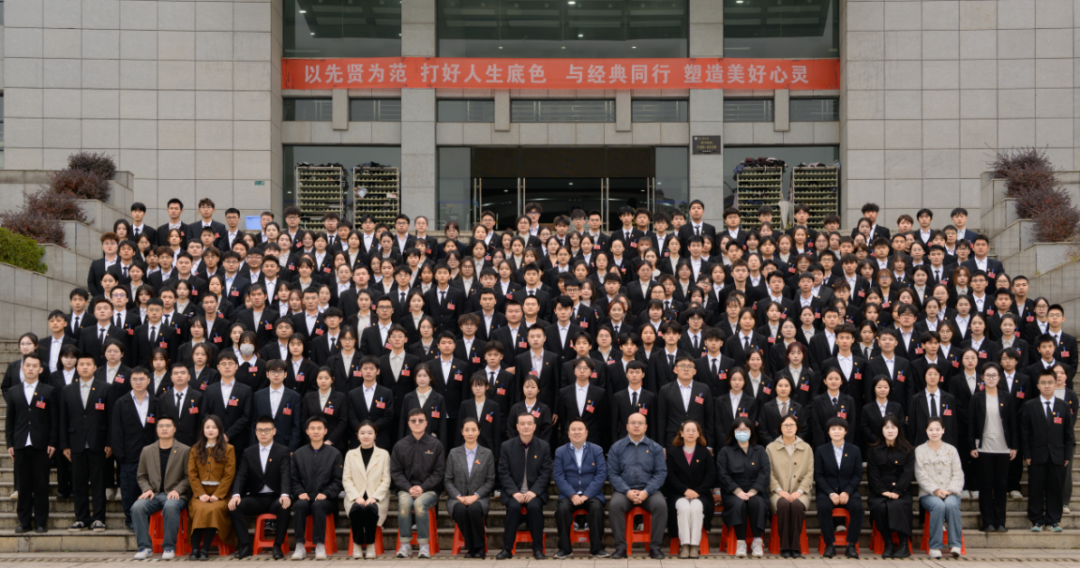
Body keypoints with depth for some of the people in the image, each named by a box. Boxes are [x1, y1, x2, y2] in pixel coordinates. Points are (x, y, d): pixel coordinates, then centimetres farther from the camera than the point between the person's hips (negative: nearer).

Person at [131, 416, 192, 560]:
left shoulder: (185, 451, 5)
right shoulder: (147, 451, 14)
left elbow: (189, 477, 3)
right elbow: (142, 476, 18)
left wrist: (177, 490, -12)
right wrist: (147, 489, -2)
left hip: (175, 495, -3)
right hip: (154, 494, 3)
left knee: (170, 506, -38)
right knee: (137, 507, -29)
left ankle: (169, 547, -26)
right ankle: (144, 547, -21)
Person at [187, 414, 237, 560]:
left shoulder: (228, 449, 10)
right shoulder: (195, 450, 18)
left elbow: (229, 475, 1)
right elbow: (192, 474, 8)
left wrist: (217, 495, -12)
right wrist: (201, 494, -8)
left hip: (220, 493, -2)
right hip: (200, 492, 2)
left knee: (214, 509, -34)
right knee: (200, 509, -32)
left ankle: (205, 549, -31)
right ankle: (194, 549, -32)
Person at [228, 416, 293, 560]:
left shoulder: (283, 451, 3)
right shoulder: (248, 453, 12)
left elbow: (285, 475, -12)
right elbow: (241, 476, 1)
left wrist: (285, 495, -32)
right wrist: (236, 495, -21)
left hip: (275, 498, -3)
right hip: (255, 498, 3)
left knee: (284, 507, -36)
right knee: (234, 506, -26)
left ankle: (277, 546, -21)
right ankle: (245, 545, -15)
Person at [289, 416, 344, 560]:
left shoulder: (334, 454, 11)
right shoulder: (298, 454, 16)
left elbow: (338, 481, 5)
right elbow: (294, 479, 12)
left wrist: (326, 494, -11)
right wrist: (300, 493, -7)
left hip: (325, 499, -1)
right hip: (305, 497, 1)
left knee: (318, 505, -35)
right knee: (300, 505, -33)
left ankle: (320, 545, -33)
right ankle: (299, 546, -32)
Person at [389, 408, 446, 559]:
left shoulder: (436, 445, 5)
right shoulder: (400, 445, 8)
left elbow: (439, 472, 1)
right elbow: (396, 472, 5)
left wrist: (422, 487, -11)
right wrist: (409, 488, -11)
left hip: (429, 490, -1)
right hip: (406, 489, 1)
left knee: (420, 503, -34)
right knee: (404, 503, -33)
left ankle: (424, 545, -24)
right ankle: (405, 544, -23)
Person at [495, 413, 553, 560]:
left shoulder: (544, 447, 4)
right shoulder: (507, 446, 4)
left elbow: (545, 474, -1)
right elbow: (504, 473, -2)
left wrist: (533, 492, -16)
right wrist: (515, 493, -16)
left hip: (535, 492, 0)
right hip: (513, 492, 0)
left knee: (534, 506, -31)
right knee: (514, 506, -31)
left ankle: (538, 549, -18)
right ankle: (507, 549, -20)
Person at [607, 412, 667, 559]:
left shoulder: (655, 448, 9)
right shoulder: (617, 448, 8)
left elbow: (661, 473, 2)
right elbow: (612, 474, 2)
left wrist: (646, 491, -14)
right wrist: (627, 491, -14)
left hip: (649, 491, 0)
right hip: (624, 490, 0)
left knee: (661, 504, -30)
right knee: (615, 504, -32)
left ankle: (655, 546, -18)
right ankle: (620, 547, -22)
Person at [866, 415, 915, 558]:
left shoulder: (908, 450, 11)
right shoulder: (873, 450, 12)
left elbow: (908, 473, 0)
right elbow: (872, 474, 3)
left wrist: (896, 492, -14)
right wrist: (883, 491, -12)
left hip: (901, 492, -1)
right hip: (879, 493, 1)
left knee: (897, 505, -34)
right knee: (879, 506, -32)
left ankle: (904, 545, -24)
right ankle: (888, 545, -23)